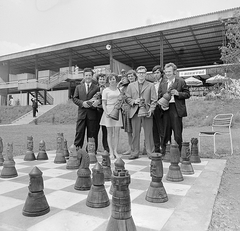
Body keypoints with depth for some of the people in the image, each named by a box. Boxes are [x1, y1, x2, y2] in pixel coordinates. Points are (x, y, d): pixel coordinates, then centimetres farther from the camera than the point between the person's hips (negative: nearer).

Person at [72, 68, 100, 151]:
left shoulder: (97, 88, 9)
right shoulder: (78, 87, 15)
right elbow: (74, 98, 8)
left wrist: (97, 102, -19)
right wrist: (82, 103, -10)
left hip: (92, 114, -1)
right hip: (81, 113, 1)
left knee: (92, 134, 4)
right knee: (79, 132, 2)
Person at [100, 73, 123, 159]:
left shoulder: (119, 89, 12)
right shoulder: (105, 90, 4)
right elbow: (103, 103, 0)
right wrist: (106, 112, -13)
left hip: (117, 111, 2)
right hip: (108, 111, -2)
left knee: (117, 132, 0)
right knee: (110, 132, 0)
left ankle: (115, 151, 7)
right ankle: (111, 152, 4)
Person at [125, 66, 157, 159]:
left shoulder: (151, 85, 10)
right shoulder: (131, 85, 15)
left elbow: (154, 100, 4)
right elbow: (127, 98, 11)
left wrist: (151, 109, -10)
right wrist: (134, 101, -8)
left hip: (147, 112, -1)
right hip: (135, 112, 2)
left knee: (148, 133, 0)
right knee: (135, 133, 3)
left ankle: (150, 153, 9)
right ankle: (135, 153, 12)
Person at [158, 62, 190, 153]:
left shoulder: (181, 81, 7)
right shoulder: (162, 84, 18)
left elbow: (187, 94, 3)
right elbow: (159, 97, 15)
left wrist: (178, 93, -13)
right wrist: (161, 105, -4)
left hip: (176, 109, -3)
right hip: (166, 110, 4)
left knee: (177, 132, -2)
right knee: (166, 132, 6)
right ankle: (165, 153, 16)